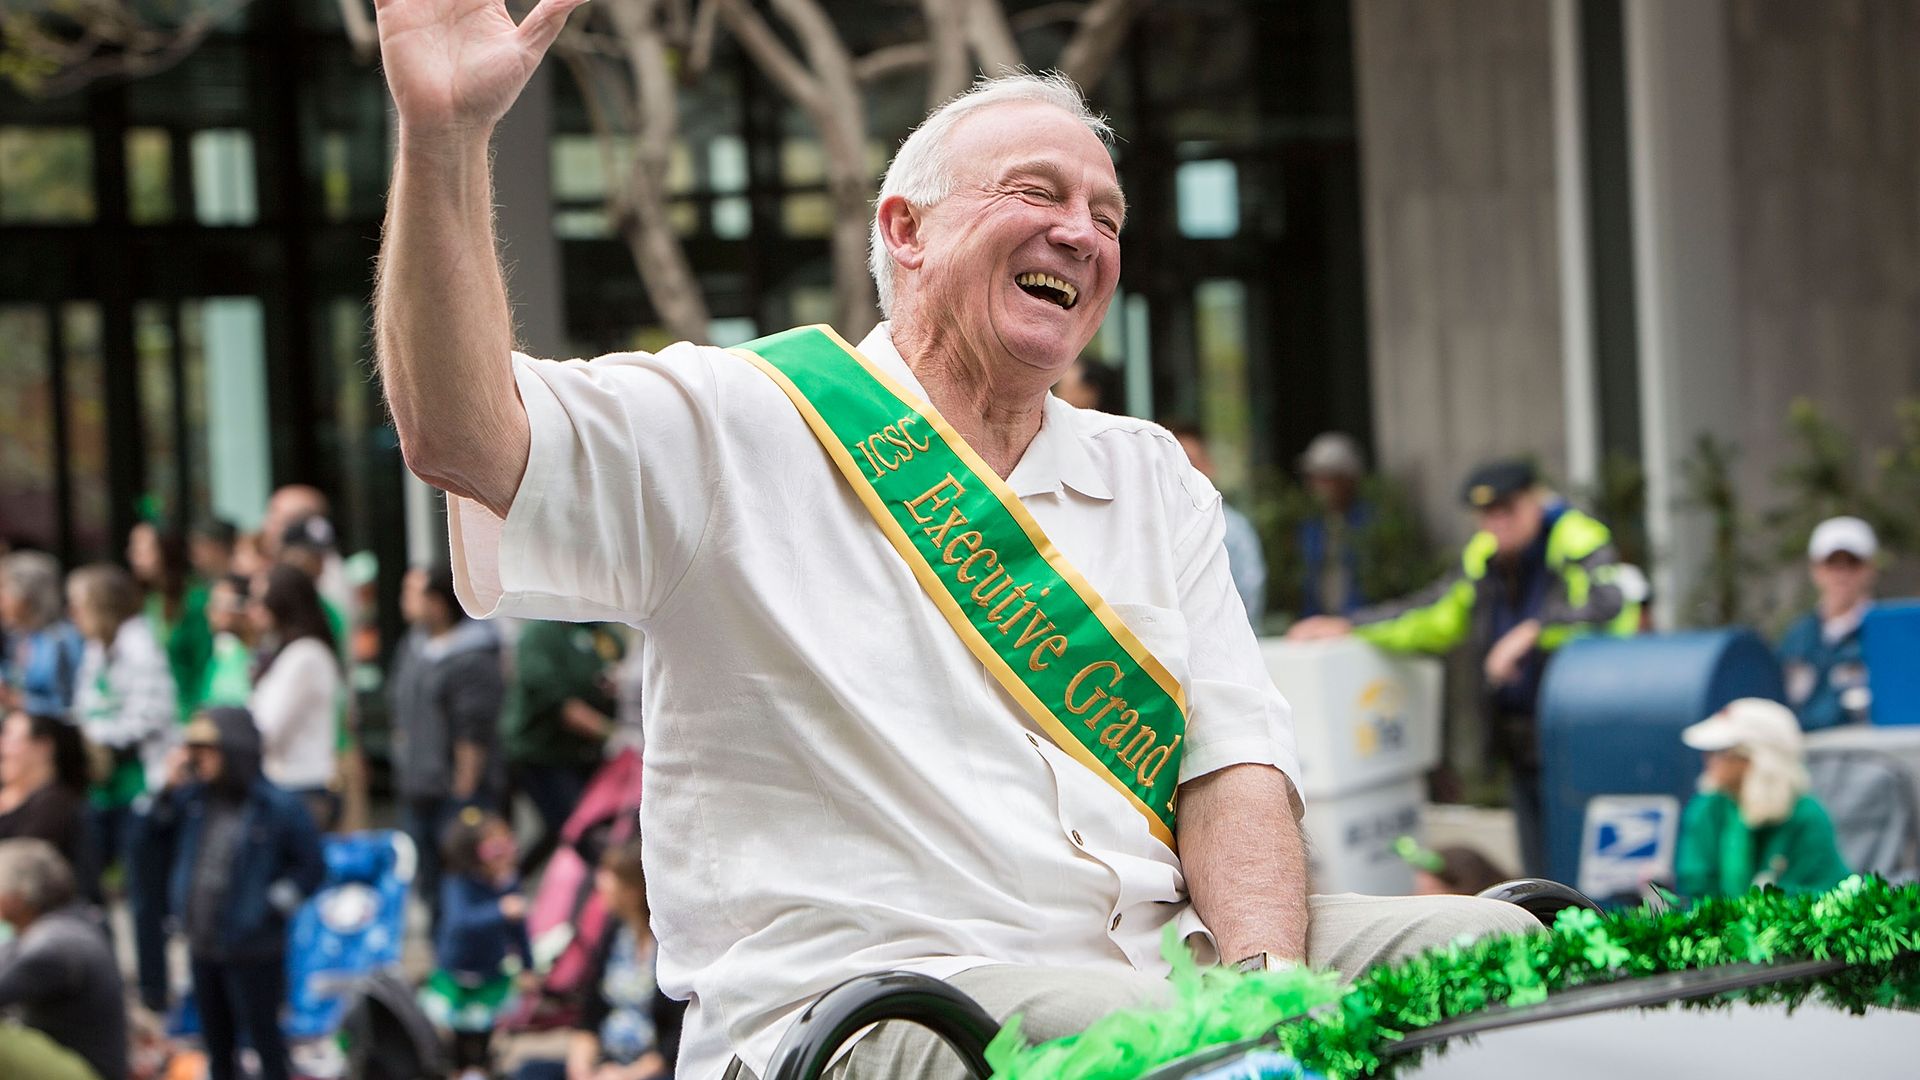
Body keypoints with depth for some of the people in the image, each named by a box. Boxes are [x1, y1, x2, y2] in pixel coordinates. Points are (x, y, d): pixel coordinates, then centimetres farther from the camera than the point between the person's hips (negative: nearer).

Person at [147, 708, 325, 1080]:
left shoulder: (279, 809, -14)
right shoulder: (195, 797, 3)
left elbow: (310, 867, -8)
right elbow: (161, 836, 18)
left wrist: (275, 905, -15)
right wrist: (170, 791, 4)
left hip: (253, 952, -7)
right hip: (203, 947, 7)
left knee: (263, 1036, 0)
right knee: (217, 1040, 20)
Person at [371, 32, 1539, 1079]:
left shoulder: (1154, 479, 21)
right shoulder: (736, 430, 6)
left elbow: (1235, 760, 11)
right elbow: (463, 434, -10)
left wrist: (1261, 982, -11)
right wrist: (445, 140, -23)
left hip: (1157, 964, 6)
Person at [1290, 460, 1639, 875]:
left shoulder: (1577, 541, -12)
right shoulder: (1484, 555, 11)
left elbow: (1609, 606, -29)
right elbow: (1434, 617, 23)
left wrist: (1532, 631, -34)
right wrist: (1349, 626, 18)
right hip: (1526, 747, 7)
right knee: (1541, 875, 10)